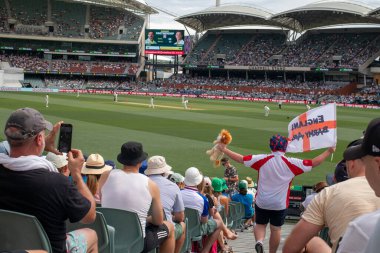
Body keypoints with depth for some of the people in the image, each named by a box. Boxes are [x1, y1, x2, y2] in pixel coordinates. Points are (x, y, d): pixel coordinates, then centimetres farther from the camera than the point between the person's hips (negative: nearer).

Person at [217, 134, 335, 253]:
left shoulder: (262, 159, -12)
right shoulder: (291, 163, -13)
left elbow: (241, 159, -11)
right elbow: (313, 163, -11)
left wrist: (224, 150, -1)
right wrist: (329, 151, 1)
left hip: (262, 202, 1)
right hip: (280, 204, -1)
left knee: (260, 224, 17)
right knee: (276, 229, 13)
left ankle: (259, 241, -10)